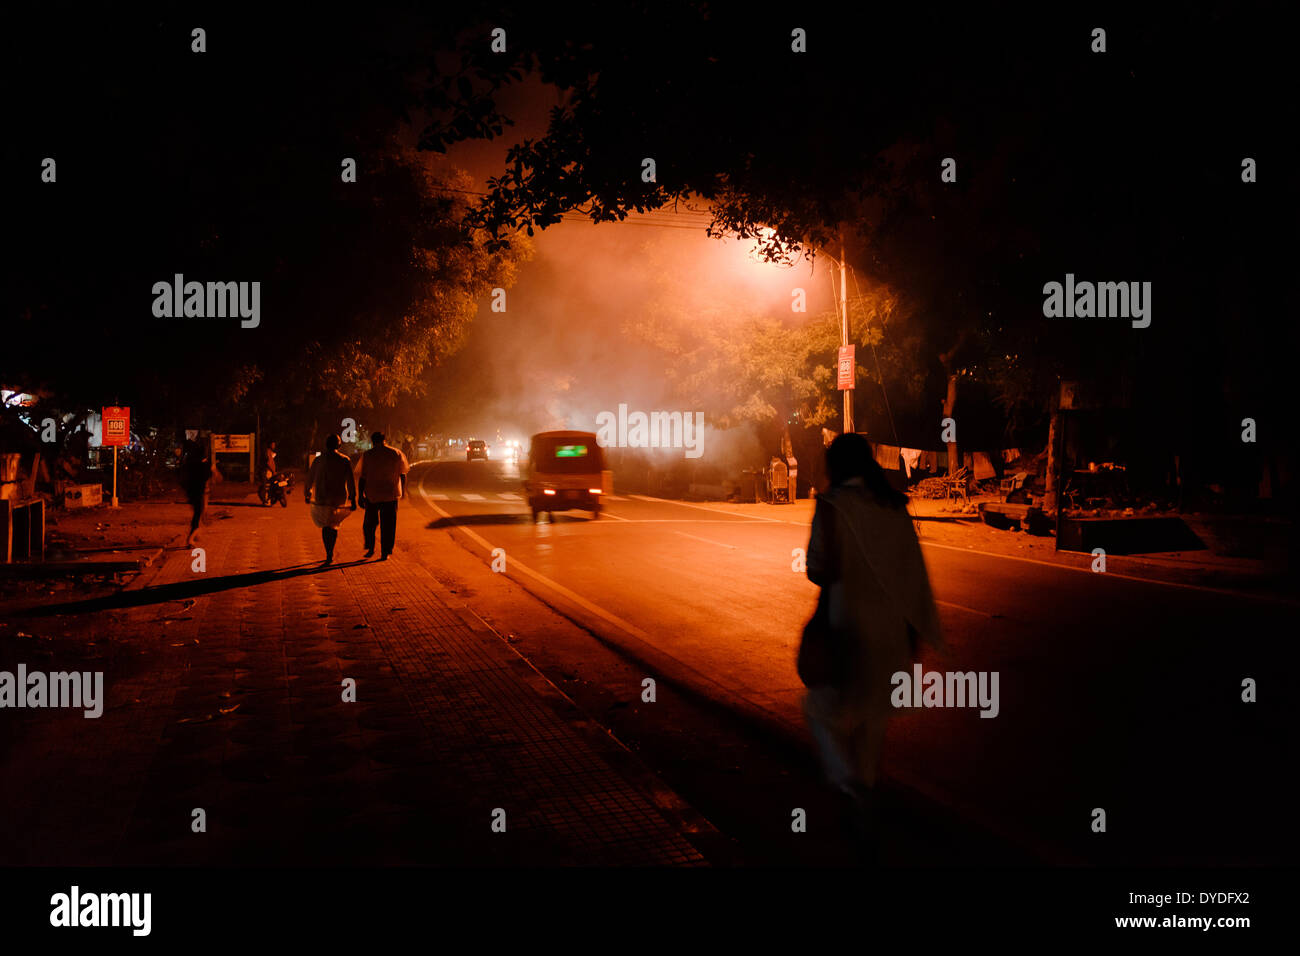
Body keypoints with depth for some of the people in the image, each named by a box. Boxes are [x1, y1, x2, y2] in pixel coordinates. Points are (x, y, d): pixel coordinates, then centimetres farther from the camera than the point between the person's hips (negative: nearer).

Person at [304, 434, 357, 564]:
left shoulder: (318, 460, -2)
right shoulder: (344, 460, -5)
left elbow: (310, 479, 6)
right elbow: (350, 481, -8)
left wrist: (308, 494, 19)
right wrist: (352, 499, -4)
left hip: (321, 498, 0)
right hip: (338, 498, 0)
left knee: (325, 525, 10)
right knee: (334, 525, 15)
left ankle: (329, 554, -2)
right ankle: (330, 554, 12)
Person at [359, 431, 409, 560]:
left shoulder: (367, 455, -6)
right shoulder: (396, 454, -1)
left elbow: (362, 478, -7)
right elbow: (403, 474, 7)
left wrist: (361, 496, -2)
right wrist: (403, 490, 21)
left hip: (372, 495, -1)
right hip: (391, 495, 1)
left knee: (370, 523, 18)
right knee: (387, 525, 7)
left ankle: (370, 549, 17)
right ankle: (385, 553, 6)